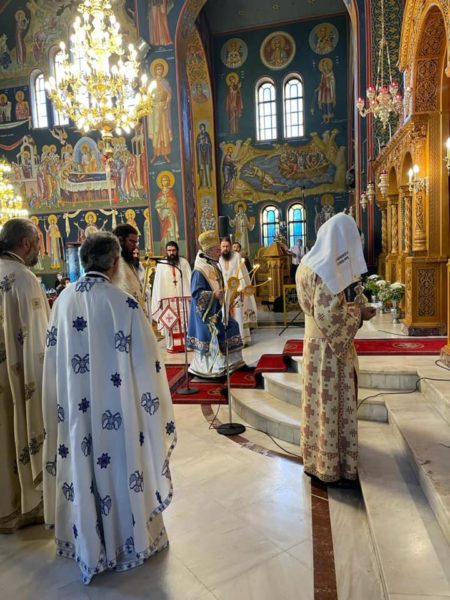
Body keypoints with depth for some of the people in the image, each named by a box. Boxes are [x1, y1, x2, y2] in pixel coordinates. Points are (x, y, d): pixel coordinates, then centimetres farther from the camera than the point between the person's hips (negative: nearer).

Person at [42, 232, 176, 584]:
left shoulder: (64, 300, -2)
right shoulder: (122, 302, -18)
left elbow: (54, 356, 6)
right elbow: (145, 362, -15)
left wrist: (67, 402, 19)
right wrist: (156, 408, -2)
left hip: (76, 407, 5)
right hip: (115, 407, -5)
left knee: (83, 466, 19)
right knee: (117, 467, 12)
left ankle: (87, 543, 40)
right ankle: (128, 541, 33)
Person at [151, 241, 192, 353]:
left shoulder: (184, 262, 5)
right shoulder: (161, 264, 3)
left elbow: (189, 279, 3)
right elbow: (158, 282, 2)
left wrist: (190, 295, -5)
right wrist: (159, 299, -4)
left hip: (182, 298, 1)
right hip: (167, 299, 0)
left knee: (184, 321, 4)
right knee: (169, 323, 0)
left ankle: (185, 344, 11)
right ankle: (171, 345, 7)